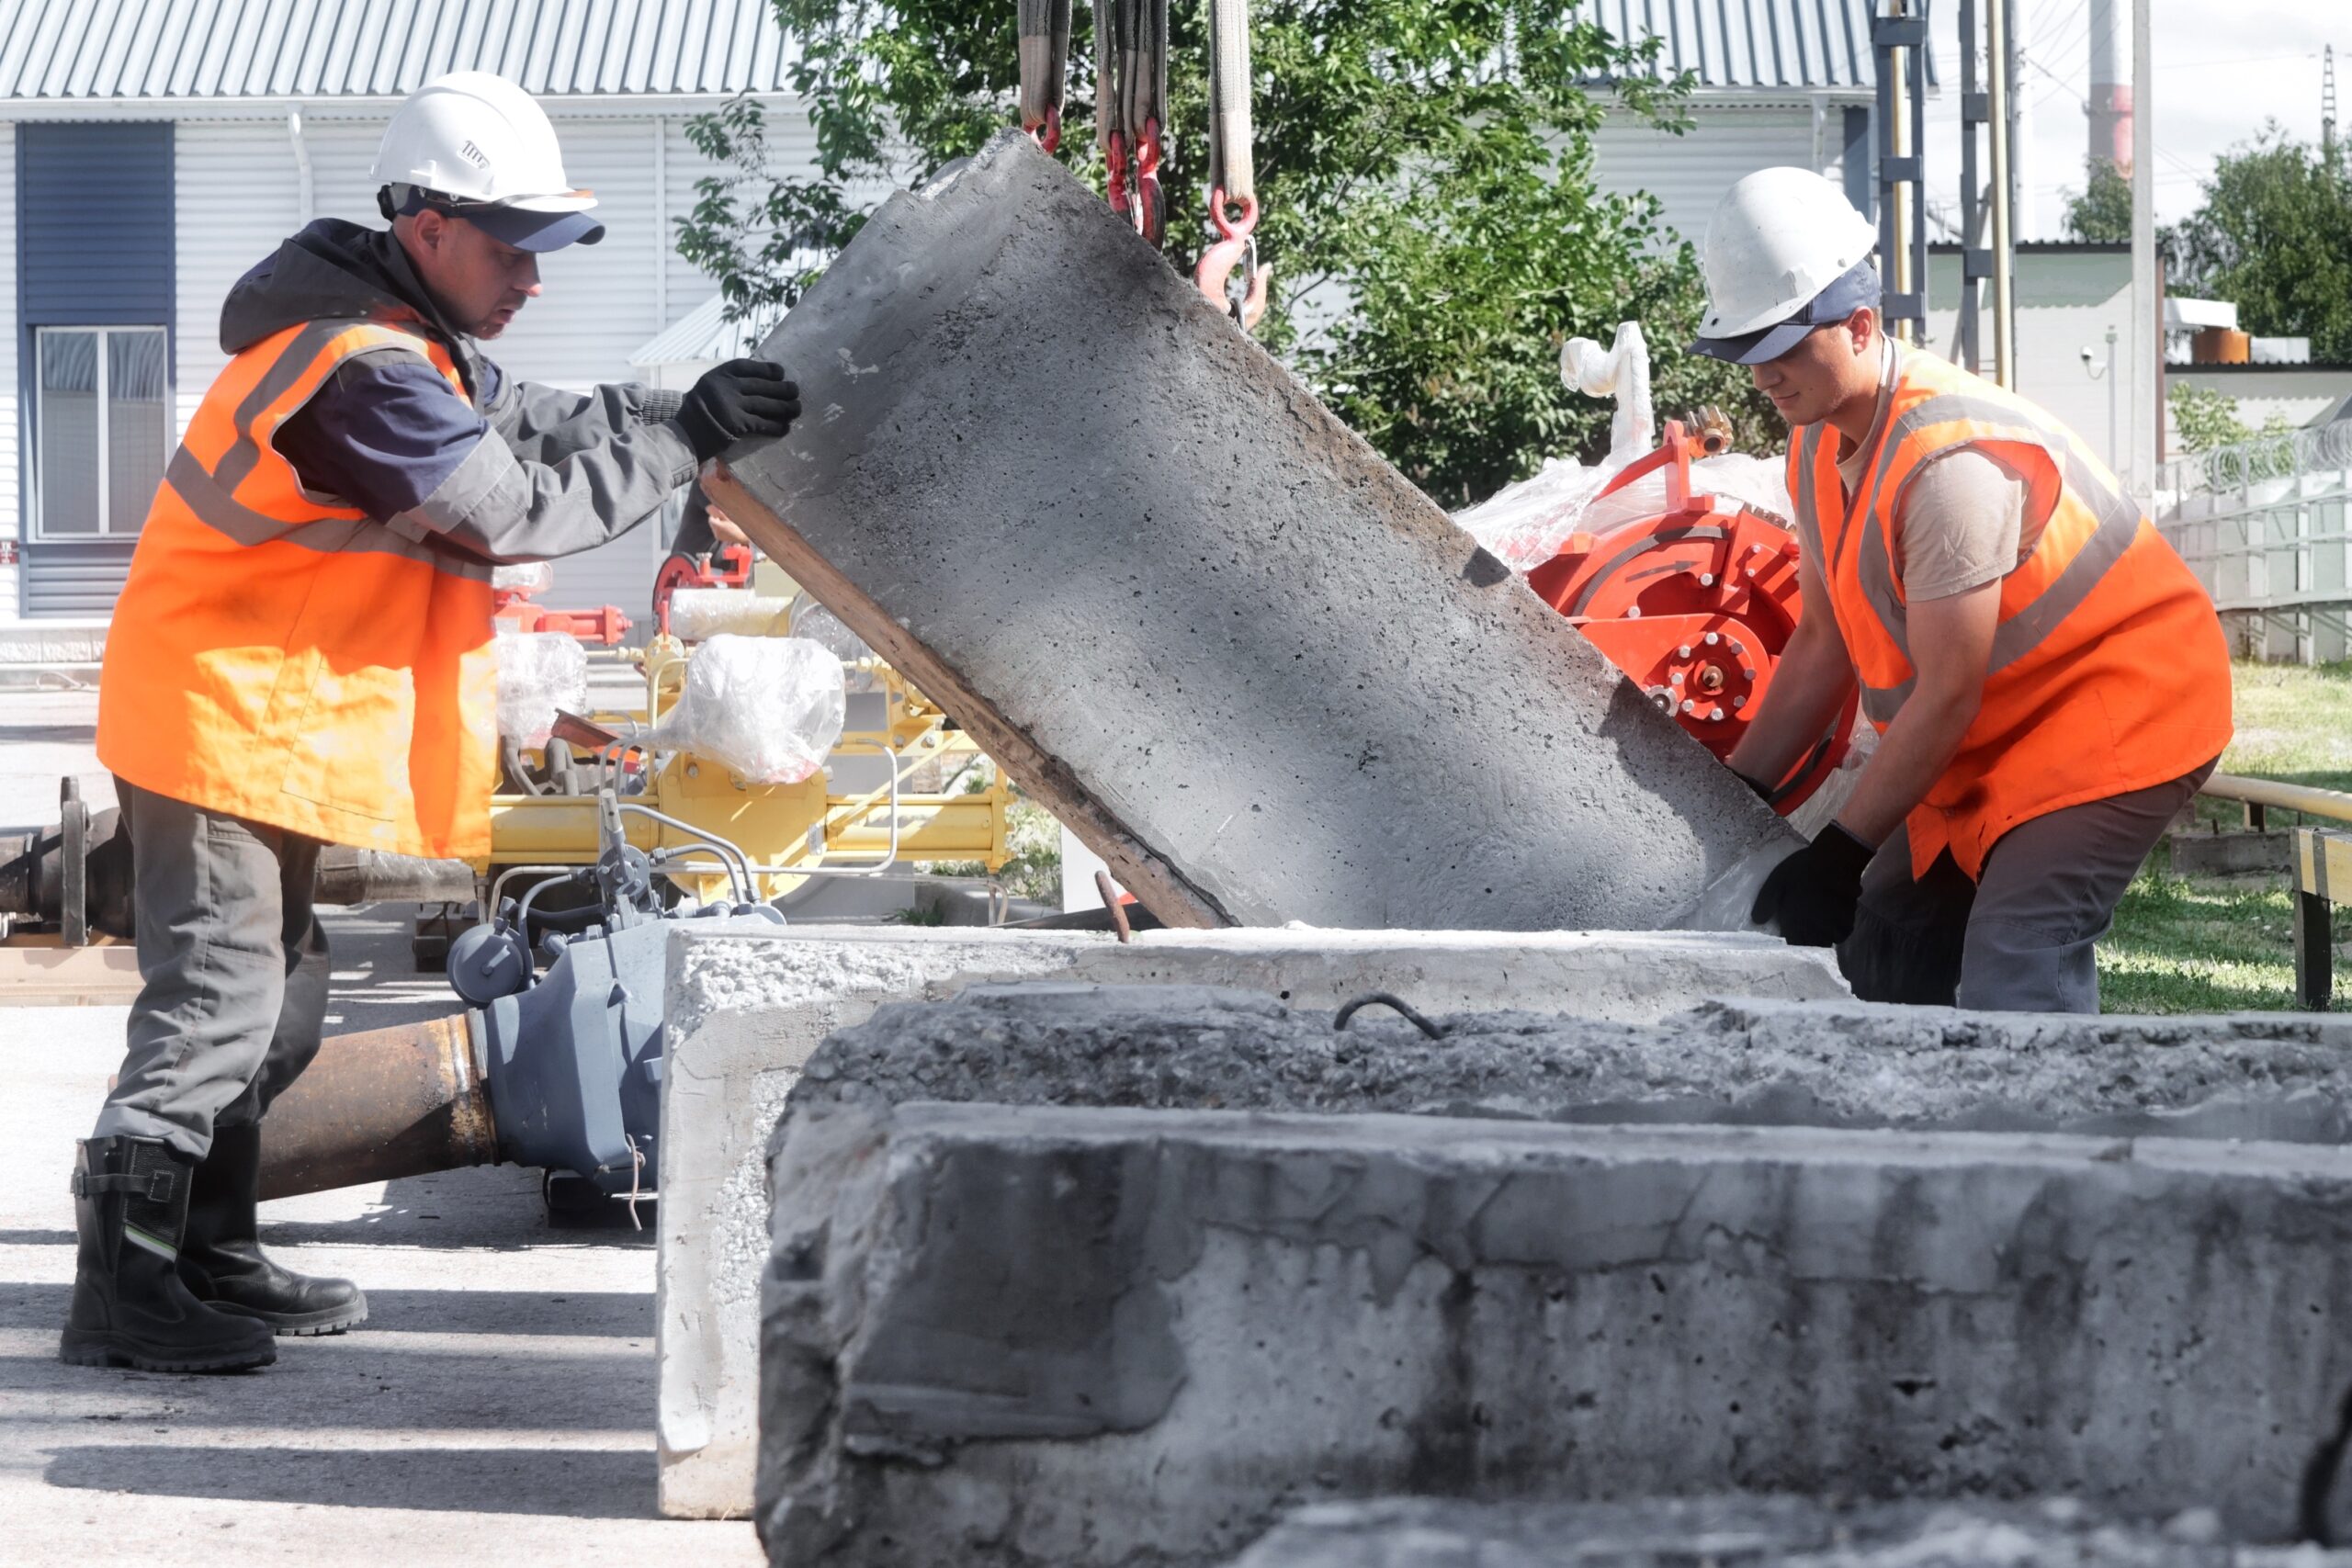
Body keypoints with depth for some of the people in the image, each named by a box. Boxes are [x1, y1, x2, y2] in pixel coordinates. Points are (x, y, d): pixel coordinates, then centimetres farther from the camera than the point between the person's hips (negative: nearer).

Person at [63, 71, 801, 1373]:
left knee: (275, 1006, 16)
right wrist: (685, 439, -13)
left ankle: (210, 1262, 26)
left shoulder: (401, 337, 11)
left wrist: (681, 412, 3)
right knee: (217, 999, -10)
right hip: (223, 719, -11)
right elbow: (523, 508, -21)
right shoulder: (364, 372, -23)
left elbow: (529, 421, 17)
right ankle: (122, 1291, -7)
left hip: (261, 718, 11)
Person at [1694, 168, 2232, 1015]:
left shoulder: (1950, 460, -29)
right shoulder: (1819, 447, 0)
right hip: (1999, 736, 10)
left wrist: (1838, 854, -19)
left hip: (2125, 712, -10)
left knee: (2013, 977, -23)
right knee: (1883, 954, 8)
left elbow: (1946, 697, -25)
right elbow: (1825, 642, 10)